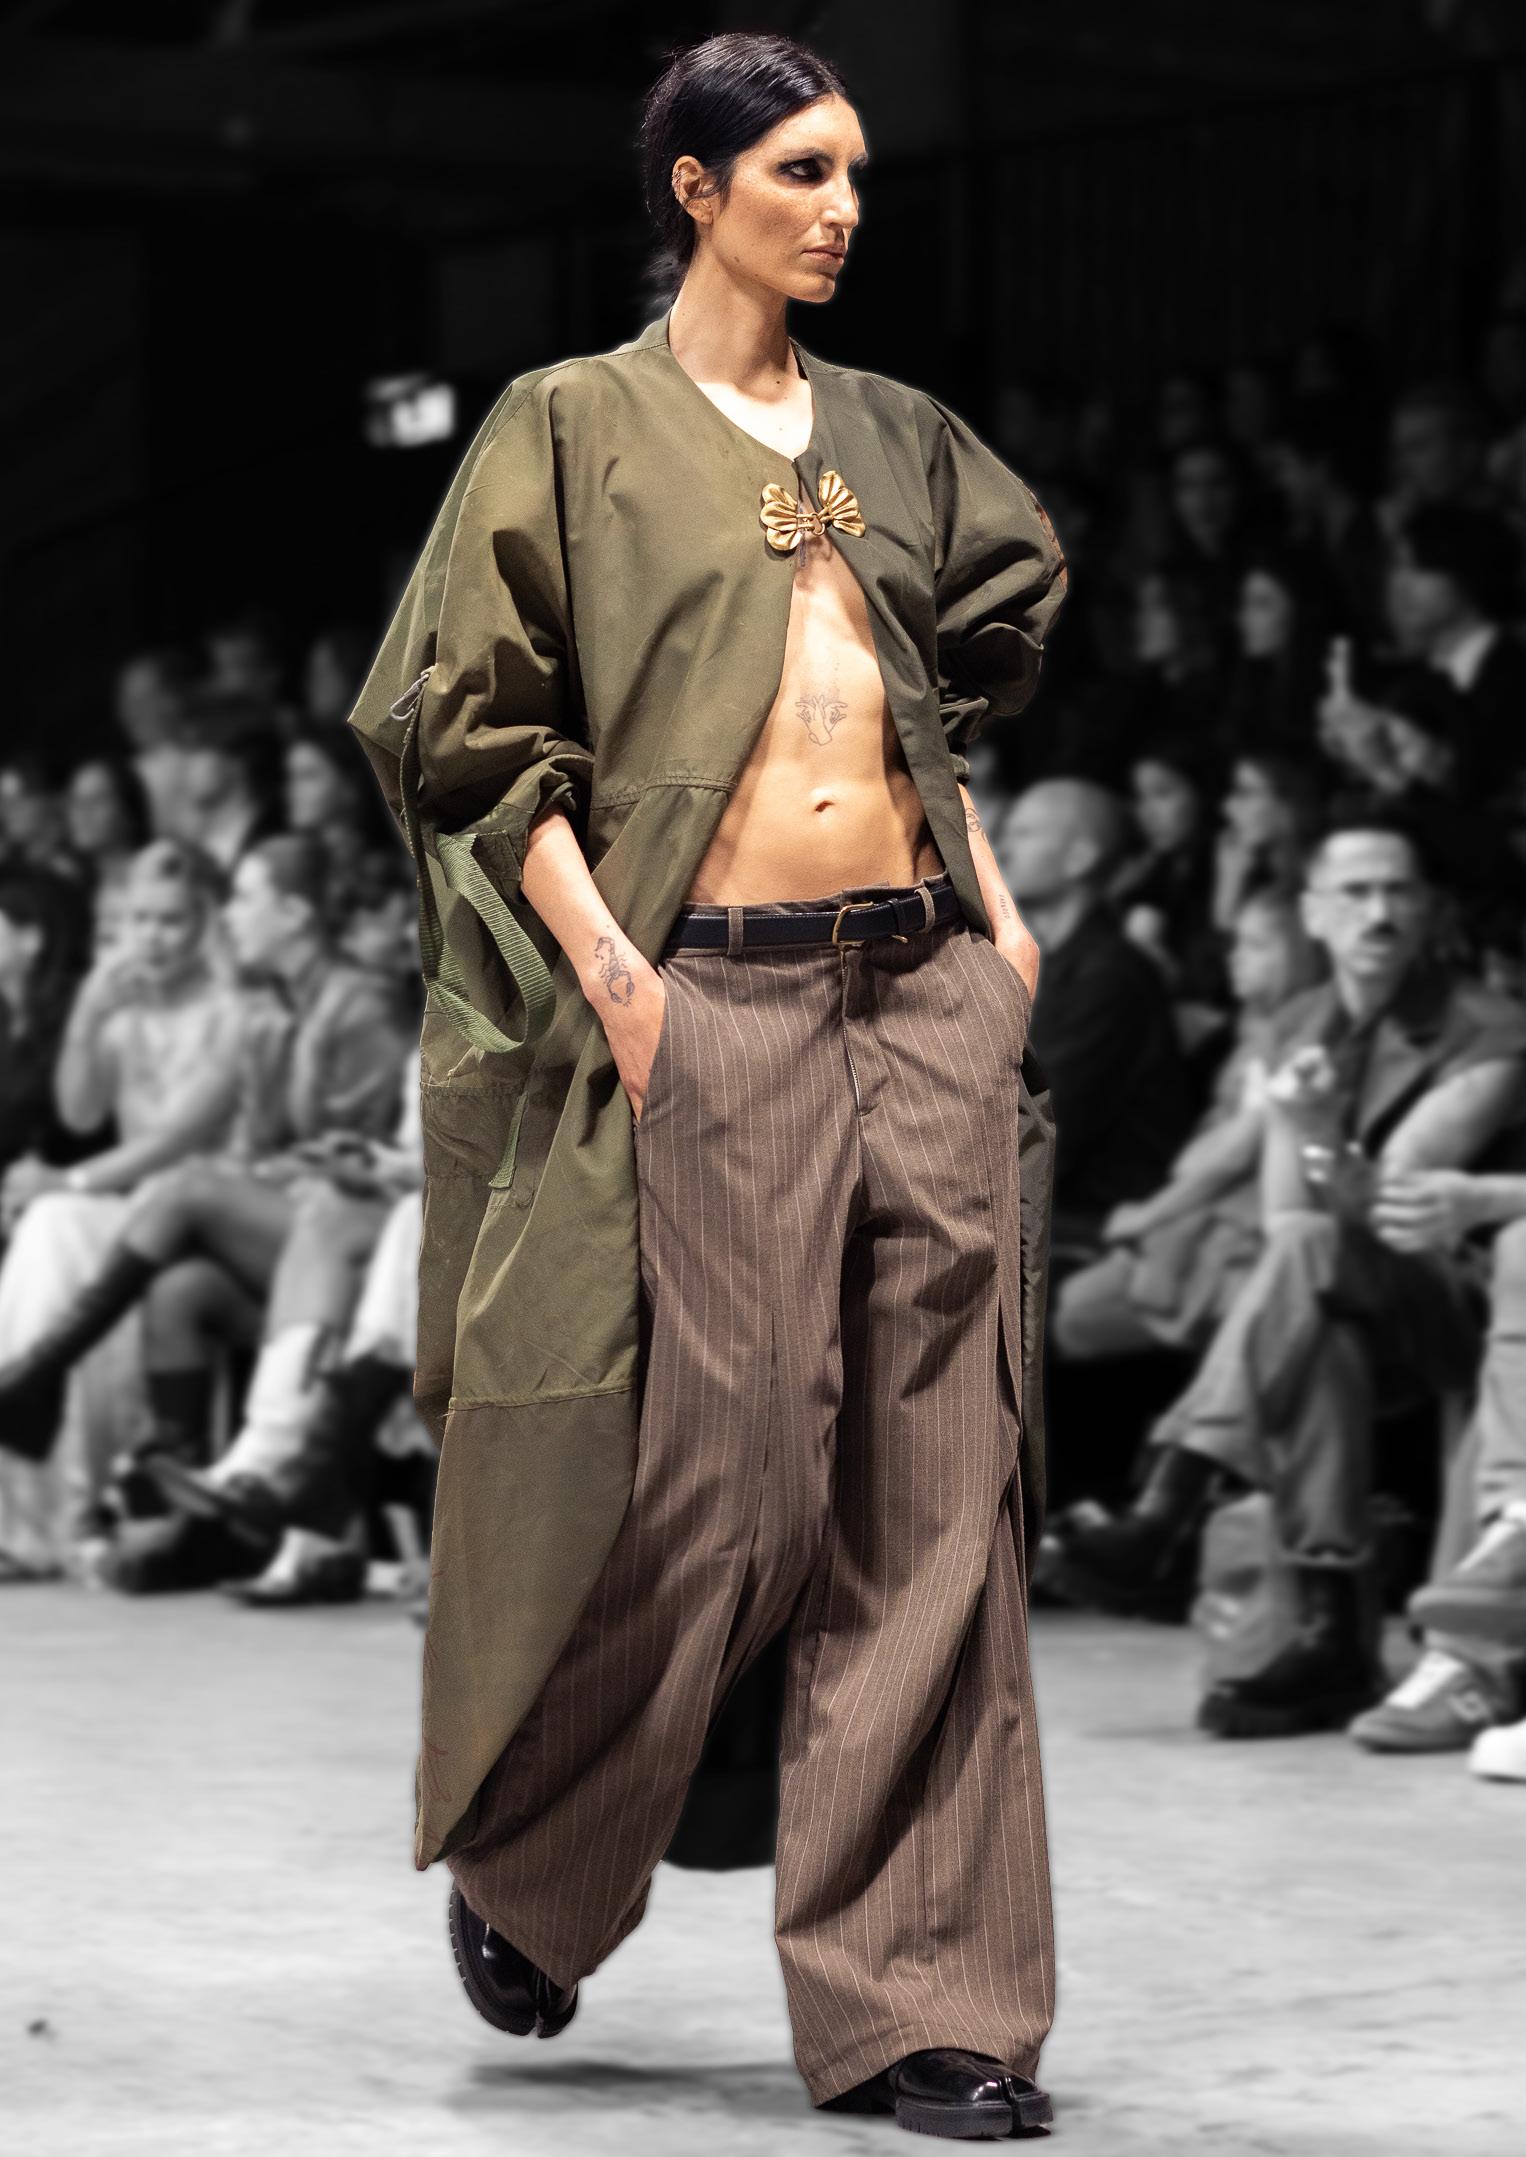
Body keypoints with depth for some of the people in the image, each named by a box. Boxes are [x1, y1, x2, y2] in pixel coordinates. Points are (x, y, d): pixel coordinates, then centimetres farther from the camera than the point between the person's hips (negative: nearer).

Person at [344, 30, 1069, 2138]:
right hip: (714, 1005, -5)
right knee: (717, 1470, -3)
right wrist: (609, 971, -11)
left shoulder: (892, 435, 16)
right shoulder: (576, 430, 2)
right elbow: (475, 721, -3)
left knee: (934, 1491, 1)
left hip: (930, 989, 5)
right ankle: (520, 1863, 24)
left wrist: (997, 910, 14)